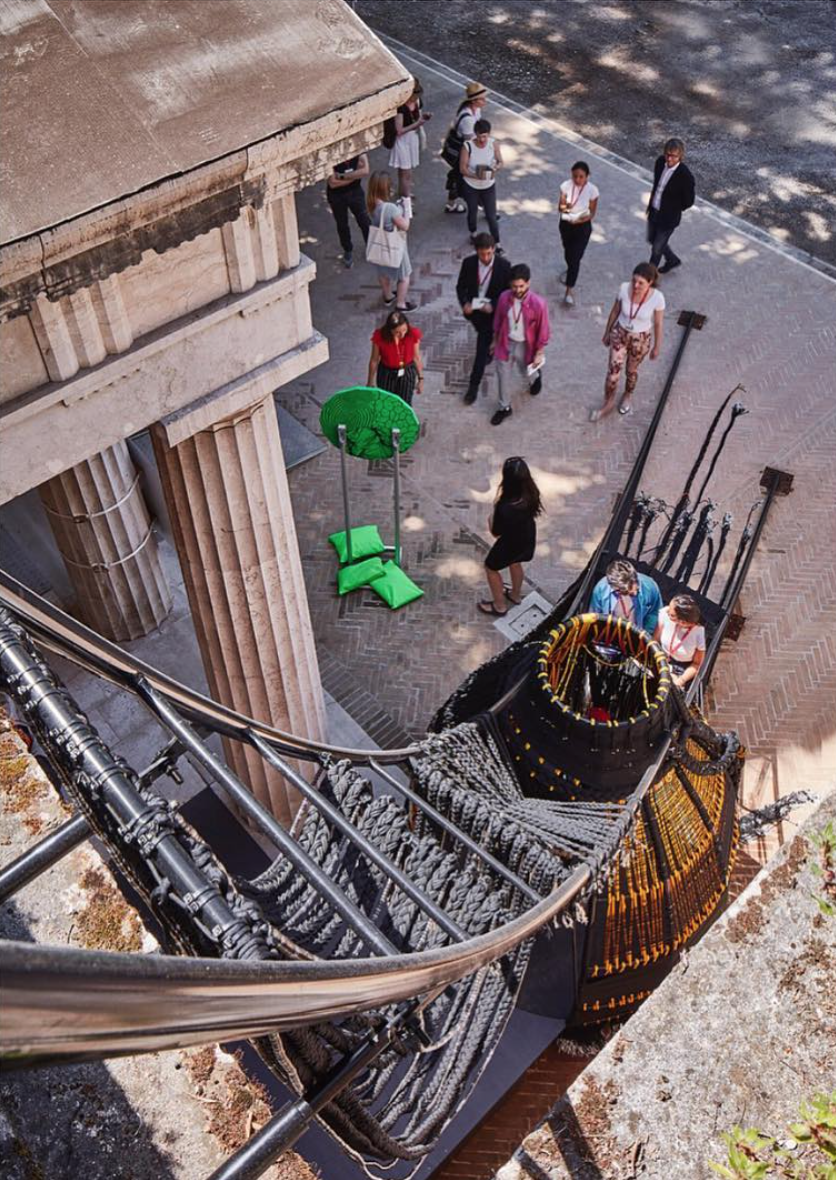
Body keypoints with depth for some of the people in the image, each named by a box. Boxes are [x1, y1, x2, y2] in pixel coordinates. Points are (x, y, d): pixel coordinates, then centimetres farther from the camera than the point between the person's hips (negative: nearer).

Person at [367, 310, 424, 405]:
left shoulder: (413, 334, -22)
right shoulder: (379, 336, -24)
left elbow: (417, 357, -6)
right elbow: (374, 360, -10)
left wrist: (421, 378, 2)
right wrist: (370, 382, 1)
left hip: (407, 373, 1)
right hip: (386, 373, 0)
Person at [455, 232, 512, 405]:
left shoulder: (504, 266, -21)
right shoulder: (469, 263, -15)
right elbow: (461, 286, -4)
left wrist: (493, 306, -28)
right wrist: (465, 303, -23)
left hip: (491, 312, -4)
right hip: (473, 309, 4)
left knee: (482, 348, -2)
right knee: (483, 337, 29)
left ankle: (474, 385, 8)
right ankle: (491, 348, 63)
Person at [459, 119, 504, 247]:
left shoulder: (493, 144, -14)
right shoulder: (468, 146, -21)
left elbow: (500, 162, -4)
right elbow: (462, 168, -19)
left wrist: (496, 167, -30)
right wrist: (476, 175, -36)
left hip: (489, 186, 1)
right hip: (471, 186, -1)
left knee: (491, 216, 3)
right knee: (472, 212, 21)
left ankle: (496, 243, 19)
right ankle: (473, 234, 50)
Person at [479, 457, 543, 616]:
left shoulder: (505, 508, -42)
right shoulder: (532, 493, -23)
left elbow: (495, 532, -23)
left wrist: (496, 505, -18)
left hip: (511, 543, -6)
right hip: (527, 538, 6)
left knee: (491, 567, 24)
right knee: (515, 563, 36)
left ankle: (499, 606, 43)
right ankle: (516, 595, 61)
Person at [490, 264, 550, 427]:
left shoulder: (538, 304, -28)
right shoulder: (504, 298, -18)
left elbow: (543, 330, -15)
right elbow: (498, 321, 0)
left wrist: (539, 353, -8)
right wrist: (495, 341, 10)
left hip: (525, 346, -2)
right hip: (506, 343, 2)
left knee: (527, 371, 26)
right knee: (504, 377, 16)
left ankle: (536, 377, 64)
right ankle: (504, 408, 39)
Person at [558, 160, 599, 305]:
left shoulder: (592, 190, -18)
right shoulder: (566, 185, -13)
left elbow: (592, 212, -9)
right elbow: (560, 207, -9)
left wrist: (581, 220, -29)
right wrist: (564, 207, -33)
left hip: (582, 227, -3)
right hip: (566, 224, 4)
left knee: (575, 257, -6)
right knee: (568, 252, 25)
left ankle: (569, 291, 0)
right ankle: (570, 270, 58)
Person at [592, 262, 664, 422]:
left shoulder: (657, 298, -27)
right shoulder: (624, 288, -22)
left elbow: (658, 324, -12)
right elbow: (615, 311, -5)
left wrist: (657, 347, -1)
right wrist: (607, 332, 7)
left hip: (640, 339, -1)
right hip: (620, 334, 1)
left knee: (631, 370, 22)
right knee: (613, 371, 3)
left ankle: (628, 396, 53)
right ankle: (608, 404, 27)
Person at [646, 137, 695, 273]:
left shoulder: (685, 175, -28)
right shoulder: (660, 161, -11)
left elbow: (688, 202, -15)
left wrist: (671, 210, -6)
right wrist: (651, 204, 9)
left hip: (668, 218, -7)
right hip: (653, 211, 7)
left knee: (656, 248, 10)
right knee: (652, 240, 27)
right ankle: (672, 260, 52)